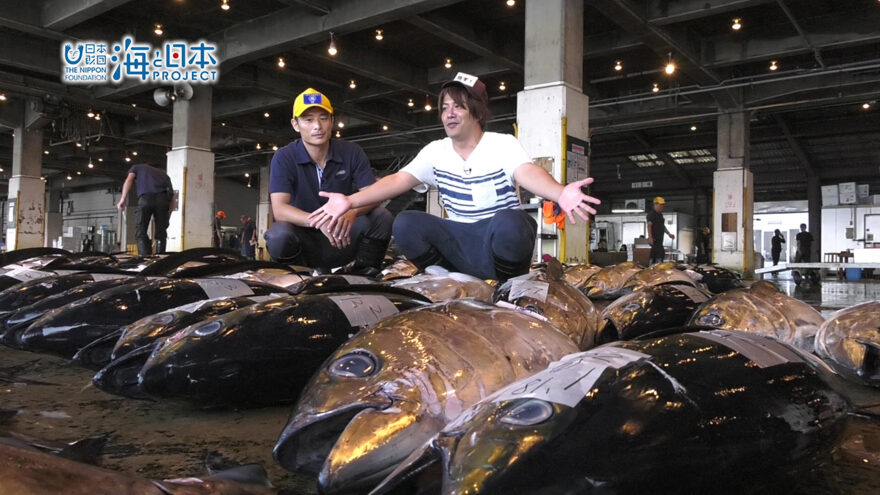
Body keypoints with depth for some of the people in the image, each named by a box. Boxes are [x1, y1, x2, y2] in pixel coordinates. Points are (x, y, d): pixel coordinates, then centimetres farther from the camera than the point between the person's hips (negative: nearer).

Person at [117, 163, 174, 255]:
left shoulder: (136, 167, 30)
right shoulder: (163, 173, 35)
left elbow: (129, 180, 7)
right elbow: (172, 194, 22)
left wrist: (123, 199, -1)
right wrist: (168, 216, 24)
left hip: (146, 198, -2)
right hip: (163, 198, 2)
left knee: (140, 231, 2)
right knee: (161, 233, 10)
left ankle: (146, 257, -13)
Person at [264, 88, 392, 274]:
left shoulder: (352, 152, -5)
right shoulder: (284, 158, -11)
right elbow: (279, 209, -22)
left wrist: (353, 212, -37)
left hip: (343, 239, 2)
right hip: (306, 238, -2)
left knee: (382, 217, -23)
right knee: (278, 235, -34)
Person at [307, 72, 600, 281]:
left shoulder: (503, 145, -6)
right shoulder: (436, 151, 7)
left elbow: (529, 173, -26)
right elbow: (398, 180, -4)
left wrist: (560, 193, -50)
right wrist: (350, 201, -19)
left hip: (501, 237, -3)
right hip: (459, 241, 4)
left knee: (508, 223, -39)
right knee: (406, 225, -21)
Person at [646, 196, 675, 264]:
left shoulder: (660, 214, 21)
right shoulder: (651, 214, -8)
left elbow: (663, 226, 30)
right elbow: (649, 225, -17)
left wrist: (669, 234, 23)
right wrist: (650, 237, -26)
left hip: (659, 239, 9)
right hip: (654, 239, -9)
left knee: (654, 256, 9)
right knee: (661, 253, -19)